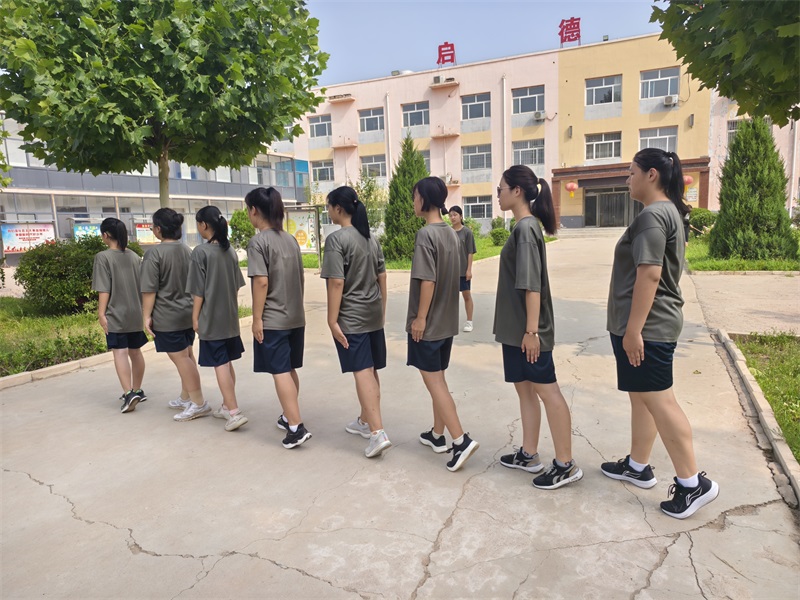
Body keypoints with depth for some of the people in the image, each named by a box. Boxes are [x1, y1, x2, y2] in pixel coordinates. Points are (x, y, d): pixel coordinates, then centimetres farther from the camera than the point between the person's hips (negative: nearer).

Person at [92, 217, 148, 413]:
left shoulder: (103, 257, -8)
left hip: (116, 314, -6)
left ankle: (129, 393, -18)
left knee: (120, 353, -7)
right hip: (136, 313, 6)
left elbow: (104, 289, -13)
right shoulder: (134, 256, 9)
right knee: (135, 352, 14)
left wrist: (101, 313, -9)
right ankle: (137, 391, 25)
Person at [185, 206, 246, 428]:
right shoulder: (230, 251, 6)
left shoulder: (200, 252, -13)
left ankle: (234, 412, -4)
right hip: (230, 317, 7)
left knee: (219, 364, -3)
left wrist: (195, 317, -4)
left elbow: (198, 291, -12)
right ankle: (226, 407, 25)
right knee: (227, 363, 15)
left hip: (211, 318, -7)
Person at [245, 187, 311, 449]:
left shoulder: (258, 241, -12)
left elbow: (262, 282, -18)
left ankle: (296, 428, -5)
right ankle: (289, 417, 30)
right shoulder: (291, 239, 10)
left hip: (272, 320, -7)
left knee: (280, 372, -3)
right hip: (296, 317, 7)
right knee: (289, 369, 17)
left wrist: (257, 318, -13)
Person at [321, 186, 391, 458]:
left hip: (351, 318, -7)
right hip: (373, 315, 7)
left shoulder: (336, 239, -13)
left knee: (362, 372, -7)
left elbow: (336, 283, -18)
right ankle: (365, 421, 30)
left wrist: (332, 320, -15)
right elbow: (382, 278, 12)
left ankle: (378, 433, -9)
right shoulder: (371, 238, 10)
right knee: (371, 371, 14)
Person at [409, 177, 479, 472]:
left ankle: (461, 440, -4)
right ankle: (438, 435, 26)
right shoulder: (452, 234, 9)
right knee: (438, 378, 16)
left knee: (433, 381, -2)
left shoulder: (425, 234, -16)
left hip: (429, 322, -8)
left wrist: (420, 318, -15)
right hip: (447, 320, 8)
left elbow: (427, 280, -21)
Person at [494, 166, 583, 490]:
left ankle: (566, 465, 10)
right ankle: (528, 454, 27)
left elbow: (532, 284, -21)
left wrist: (531, 330, -22)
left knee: (547, 391, -1)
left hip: (528, 330, -10)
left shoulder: (526, 227, -16)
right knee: (525, 388, 15)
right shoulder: (525, 226, 13)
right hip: (515, 328, 10)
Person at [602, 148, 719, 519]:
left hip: (646, 327, -11)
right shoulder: (668, 212, 17)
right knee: (641, 396, 16)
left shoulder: (652, 216, -16)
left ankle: (693, 483, 6)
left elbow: (649, 274, -24)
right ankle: (637, 467, 28)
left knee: (659, 401, -4)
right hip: (651, 324, 11)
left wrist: (633, 330, -23)